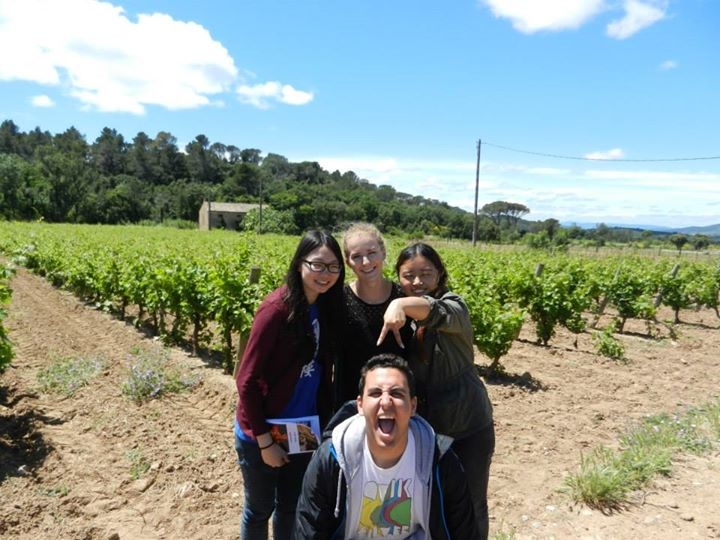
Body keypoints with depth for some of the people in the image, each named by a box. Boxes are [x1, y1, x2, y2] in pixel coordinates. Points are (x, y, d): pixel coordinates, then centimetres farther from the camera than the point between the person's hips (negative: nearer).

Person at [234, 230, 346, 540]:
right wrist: (265, 441, -15)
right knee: (259, 509, 16)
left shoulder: (327, 308, -3)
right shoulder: (278, 308, -23)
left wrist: (326, 422, 5)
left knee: (291, 508, 21)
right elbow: (247, 380, -19)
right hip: (263, 433, -5)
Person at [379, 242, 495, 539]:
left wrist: (402, 304, -56)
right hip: (422, 428, 4)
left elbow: (438, 312, -39)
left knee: (469, 505, 12)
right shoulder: (401, 318, -1)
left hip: (468, 427, -3)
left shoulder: (453, 305, -15)